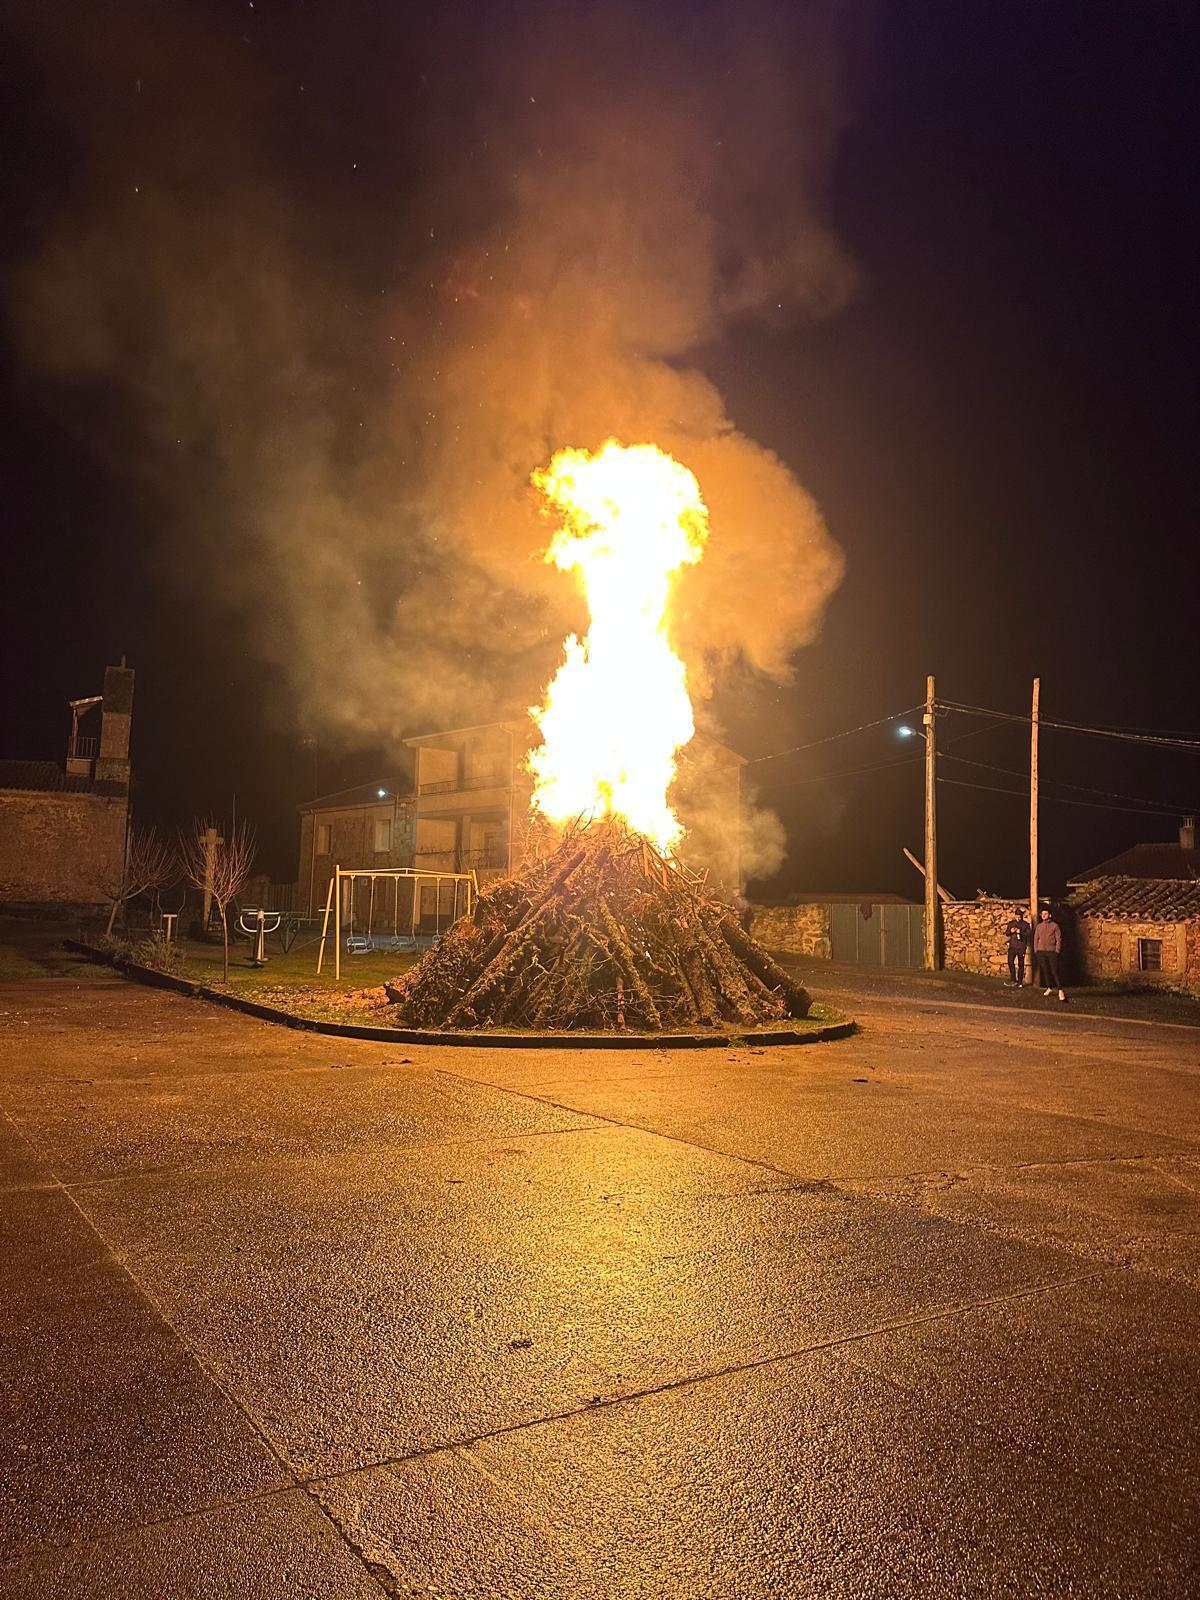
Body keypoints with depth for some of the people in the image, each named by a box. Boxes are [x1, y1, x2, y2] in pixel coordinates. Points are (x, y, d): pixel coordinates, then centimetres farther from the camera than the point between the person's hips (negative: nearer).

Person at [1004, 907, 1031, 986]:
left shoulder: (1026, 924, 3)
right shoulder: (1011, 923, 11)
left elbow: (1028, 934, -6)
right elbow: (1006, 933, 13)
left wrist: (1020, 932, -21)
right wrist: (1011, 931, -9)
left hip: (1021, 947, -2)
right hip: (1012, 946, 2)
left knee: (1021, 964, 2)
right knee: (1010, 962, -10)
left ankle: (1019, 982, 10)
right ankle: (1013, 980, 0)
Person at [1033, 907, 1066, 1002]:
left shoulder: (1055, 925, 2)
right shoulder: (1039, 926, 13)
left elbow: (1058, 939, 0)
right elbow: (1036, 939, 14)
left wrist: (1057, 951, -8)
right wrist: (1036, 951, 6)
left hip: (1052, 951, -4)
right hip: (1041, 951, 4)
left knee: (1054, 971, -10)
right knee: (1045, 970, 6)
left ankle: (1060, 991, -11)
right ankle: (1049, 988, 17)